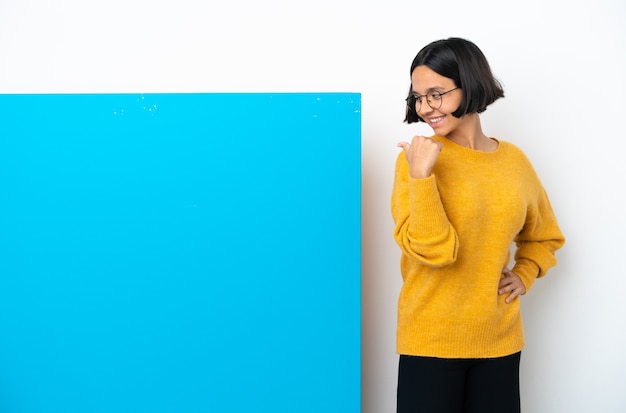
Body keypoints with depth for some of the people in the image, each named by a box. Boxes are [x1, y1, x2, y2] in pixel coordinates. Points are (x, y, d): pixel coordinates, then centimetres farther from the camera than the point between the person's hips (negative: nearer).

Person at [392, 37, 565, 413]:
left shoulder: (514, 161, 4)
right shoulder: (416, 158, -8)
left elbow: (545, 237, 20)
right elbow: (433, 250, -17)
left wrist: (524, 275, 3)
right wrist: (421, 175, -23)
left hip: (499, 339, 4)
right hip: (431, 340, -3)